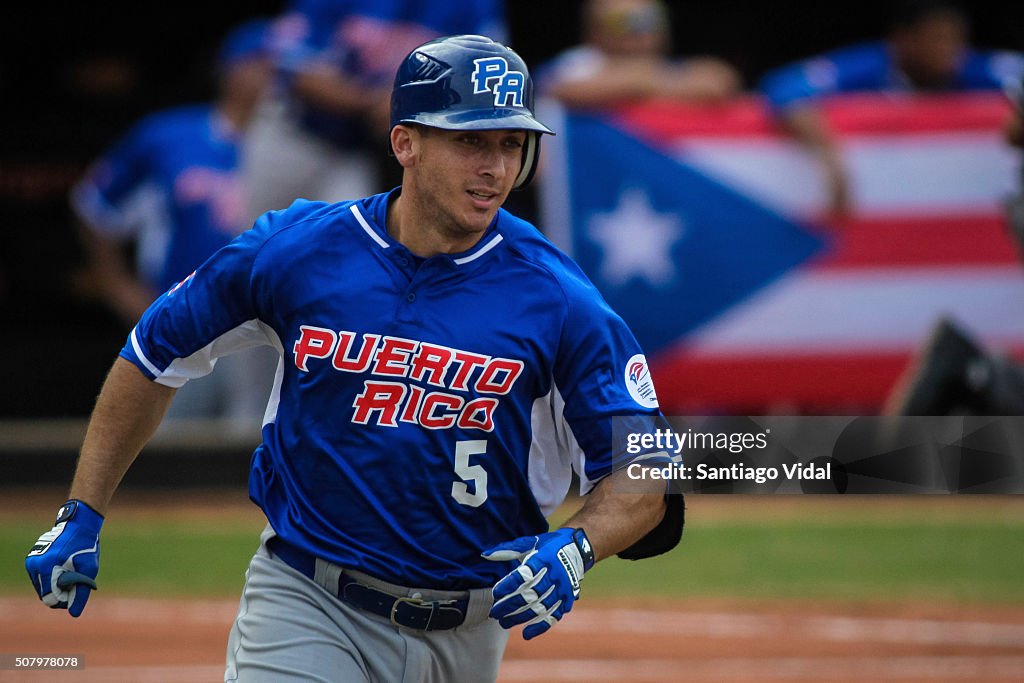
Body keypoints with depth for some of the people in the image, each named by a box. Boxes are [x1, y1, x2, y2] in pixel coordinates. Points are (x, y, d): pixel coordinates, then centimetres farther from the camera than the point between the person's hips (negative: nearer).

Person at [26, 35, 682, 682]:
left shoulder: (558, 299, -10)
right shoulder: (292, 251, -7)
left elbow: (644, 477, -7)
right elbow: (155, 356, 8)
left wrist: (573, 550, -27)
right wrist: (81, 516, 7)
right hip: (307, 607, -1)